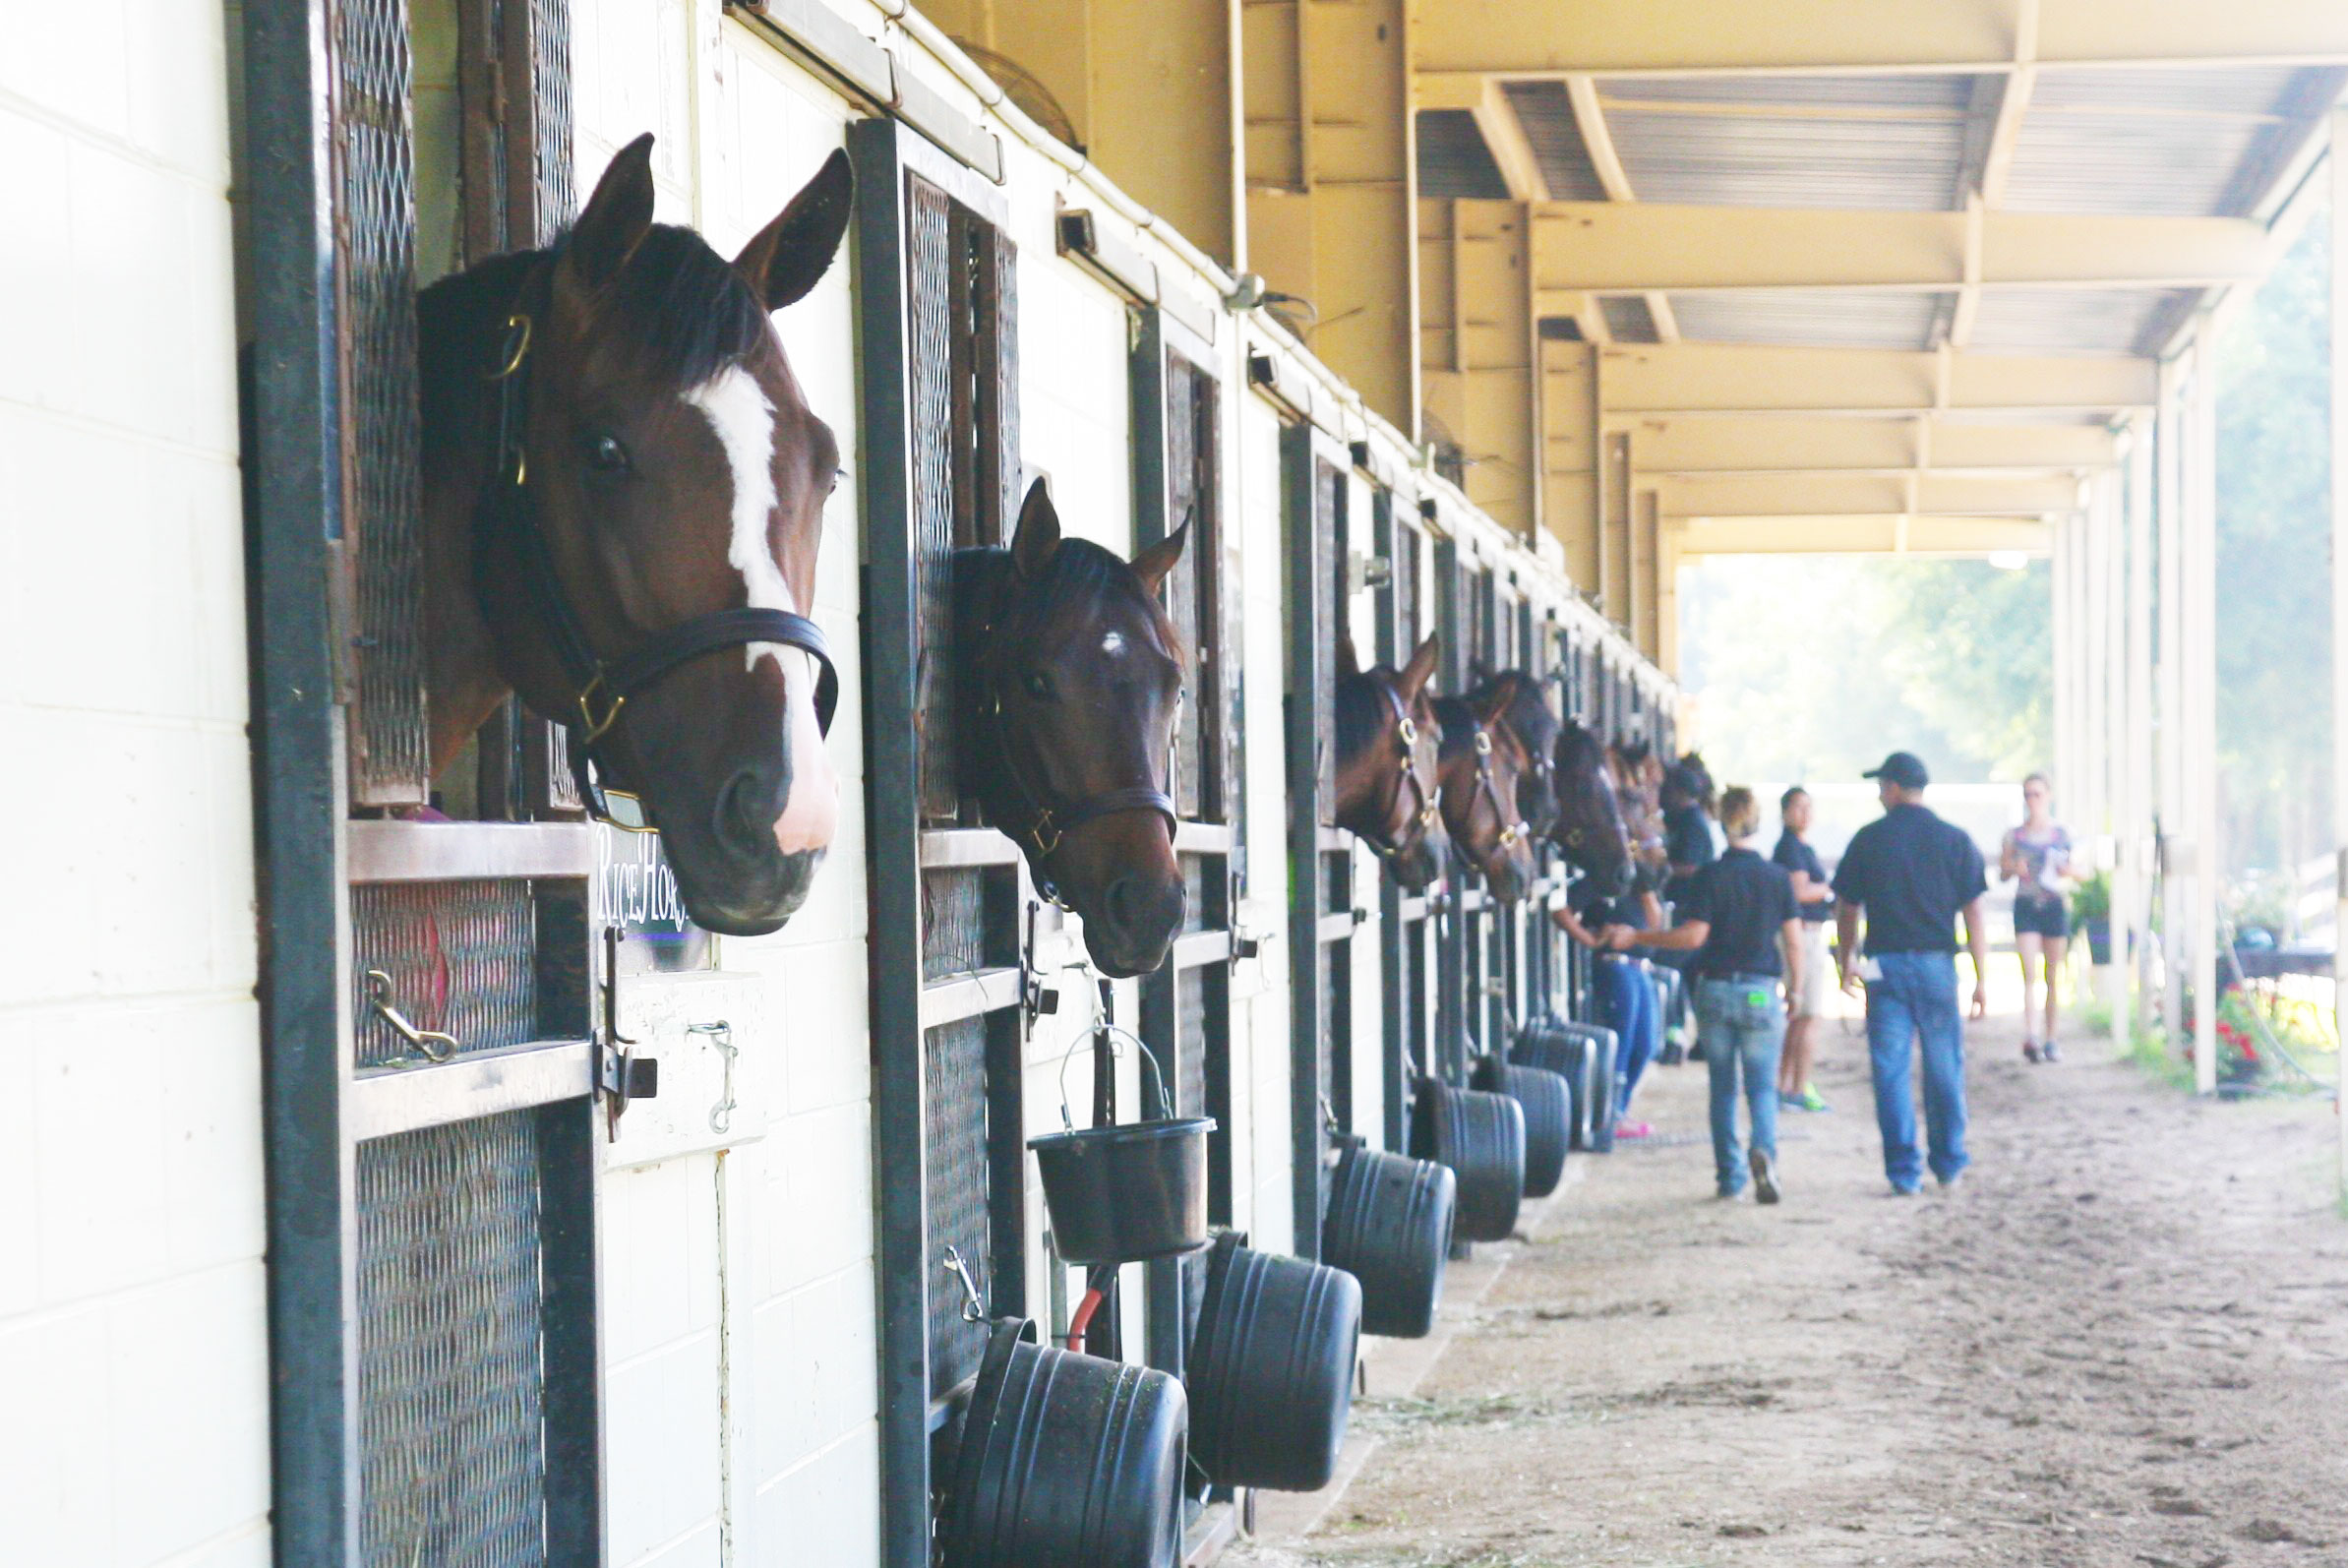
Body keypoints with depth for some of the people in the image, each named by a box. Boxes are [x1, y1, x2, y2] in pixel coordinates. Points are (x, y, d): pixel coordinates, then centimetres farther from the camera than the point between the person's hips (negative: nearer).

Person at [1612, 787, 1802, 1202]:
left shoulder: (1709, 876, -5)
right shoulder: (1778, 877, -1)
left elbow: (1694, 934, -12)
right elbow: (1793, 940, -1)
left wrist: (1636, 938, -4)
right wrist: (1796, 988, 11)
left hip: (1715, 989, 0)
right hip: (1761, 991, 0)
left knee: (1723, 1087, 13)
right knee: (1762, 1087, 3)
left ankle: (1729, 1175, 14)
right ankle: (1764, 1152, -25)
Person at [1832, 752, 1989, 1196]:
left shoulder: (1869, 840, 0)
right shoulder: (1954, 840, 2)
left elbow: (1846, 911, 6)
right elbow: (1973, 913, -2)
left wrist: (1848, 962, 22)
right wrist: (1982, 979, 1)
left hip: (1886, 965, -1)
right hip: (1937, 963, 1)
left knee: (1891, 1071, 3)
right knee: (1944, 1070, 10)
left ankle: (1904, 1172, 1)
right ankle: (1949, 1167, 17)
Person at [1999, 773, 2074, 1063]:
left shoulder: (2062, 834, 5)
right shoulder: (2014, 835, 5)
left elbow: (2072, 871, 10)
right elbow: (2003, 871, 10)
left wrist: (2063, 869, -12)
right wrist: (2014, 868, -12)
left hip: (2053, 905, 1)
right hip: (2025, 906, -1)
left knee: (2052, 977, 6)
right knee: (2030, 975, -14)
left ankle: (2050, 1039, 15)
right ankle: (2031, 1036, -26)